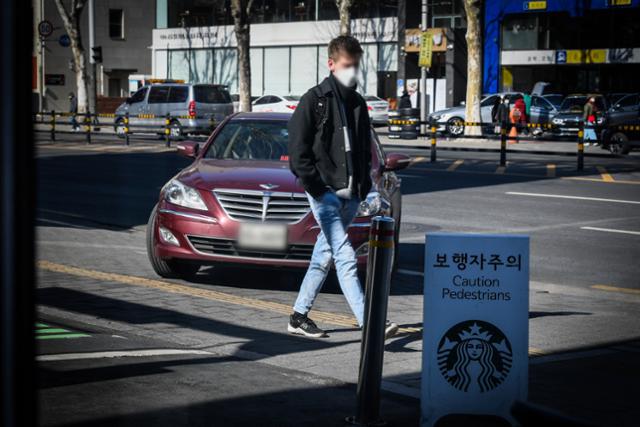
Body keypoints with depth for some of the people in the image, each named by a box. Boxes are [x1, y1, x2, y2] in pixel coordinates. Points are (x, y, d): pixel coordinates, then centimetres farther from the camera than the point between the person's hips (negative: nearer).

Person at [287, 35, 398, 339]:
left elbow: (365, 149, 22)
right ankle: (368, 323, -21)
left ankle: (299, 316, 21)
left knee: (324, 255, 11)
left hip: (350, 194, 7)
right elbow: (298, 149, -6)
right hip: (324, 192, -6)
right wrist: (315, 186, -12)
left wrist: (364, 186, 10)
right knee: (345, 257, -13)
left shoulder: (357, 103, 16)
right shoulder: (314, 100, -3)